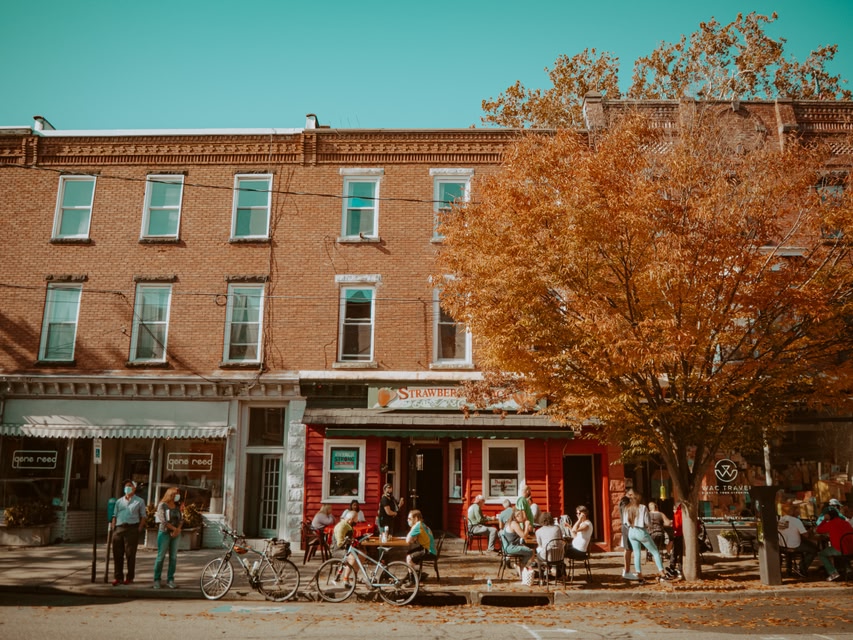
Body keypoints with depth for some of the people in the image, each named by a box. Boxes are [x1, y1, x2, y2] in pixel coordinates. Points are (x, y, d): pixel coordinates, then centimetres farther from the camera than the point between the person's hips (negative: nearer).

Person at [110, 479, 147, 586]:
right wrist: (113, 529, 4)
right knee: (117, 554, 4)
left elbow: (143, 516, 3)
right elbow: (115, 516, 16)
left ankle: (130, 577, 7)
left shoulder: (139, 501, 6)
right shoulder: (119, 501, 17)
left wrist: (139, 529, -8)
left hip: (132, 528, -4)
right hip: (119, 528, 4)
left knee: (130, 554, -1)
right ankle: (118, 577, 13)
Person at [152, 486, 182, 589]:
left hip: (176, 534, 5)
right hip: (165, 532, -5)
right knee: (161, 556, -4)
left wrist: (178, 529, -7)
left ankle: (170, 579, 6)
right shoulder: (162, 505, 0)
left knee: (173, 557, 1)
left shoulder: (177, 507, 15)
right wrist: (174, 528, -11)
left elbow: (181, 519, 10)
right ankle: (157, 580, 5)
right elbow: (163, 520, -9)